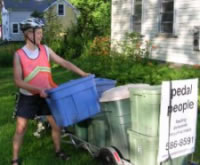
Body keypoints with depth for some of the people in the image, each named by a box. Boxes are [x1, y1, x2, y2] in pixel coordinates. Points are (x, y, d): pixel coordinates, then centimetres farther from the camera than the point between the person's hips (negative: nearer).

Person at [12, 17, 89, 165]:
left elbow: (64, 63, 1)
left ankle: (58, 151, 30)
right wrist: (38, 89, -27)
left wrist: (83, 74, -4)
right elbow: (18, 81, -16)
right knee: (20, 128, 2)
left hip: (47, 95, 3)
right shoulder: (19, 55, -12)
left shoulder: (45, 50, -3)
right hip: (28, 97, -3)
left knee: (56, 124, 8)